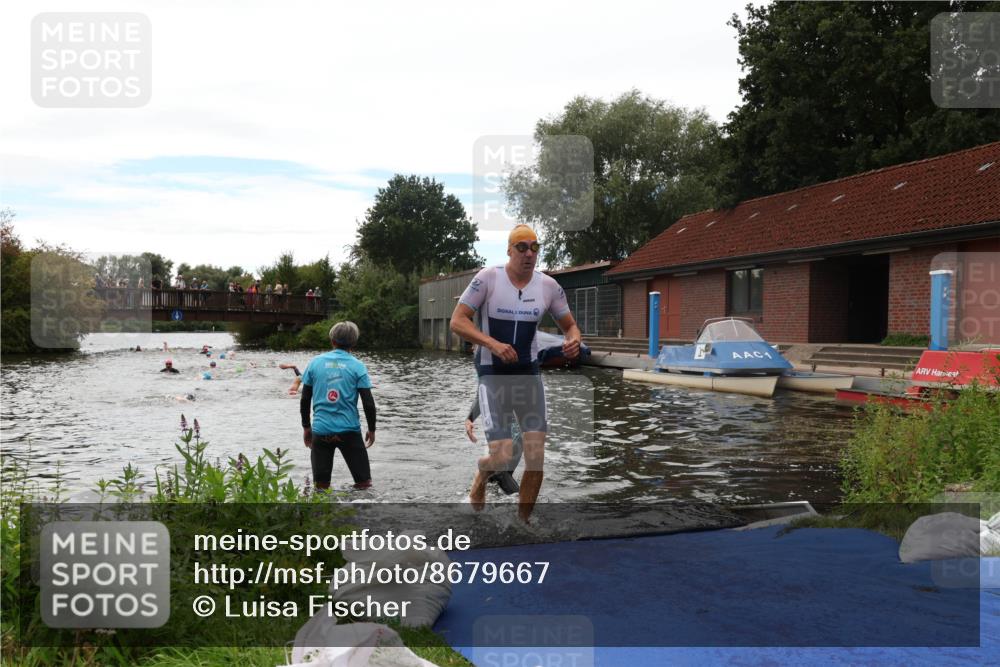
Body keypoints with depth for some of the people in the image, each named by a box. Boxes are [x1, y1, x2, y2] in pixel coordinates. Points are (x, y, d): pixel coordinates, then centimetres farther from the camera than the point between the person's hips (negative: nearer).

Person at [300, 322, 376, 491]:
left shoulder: (315, 363, 3)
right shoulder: (357, 366, -3)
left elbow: (305, 400, 6)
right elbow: (368, 403, -6)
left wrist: (306, 427, 18)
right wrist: (372, 430, 7)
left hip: (321, 431, 2)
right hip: (349, 430, -2)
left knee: (321, 486, 10)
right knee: (364, 484, 8)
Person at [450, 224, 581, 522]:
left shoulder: (548, 285, 1)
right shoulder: (488, 277, -10)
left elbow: (570, 325, 13)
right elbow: (456, 321, -12)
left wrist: (573, 341, -12)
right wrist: (492, 344, -26)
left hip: (529, 373, 4)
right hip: (493, 374, -3)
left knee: (536, 456, -4)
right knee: (502, 456, -12)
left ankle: (522, 522, 16)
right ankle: (480, 478, 27)